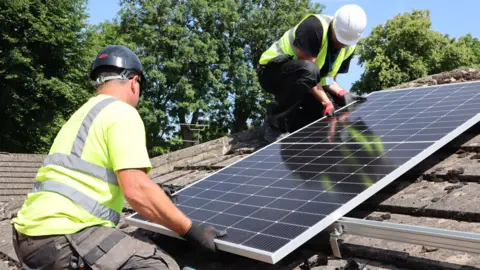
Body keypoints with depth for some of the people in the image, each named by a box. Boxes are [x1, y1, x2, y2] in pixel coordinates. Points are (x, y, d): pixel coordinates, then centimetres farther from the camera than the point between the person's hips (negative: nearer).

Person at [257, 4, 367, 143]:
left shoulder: (349, 47, 0)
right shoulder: (315, 26, -25)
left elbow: (327, 79, 3)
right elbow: (308, 71, -28)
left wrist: (342, 93, -18)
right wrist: (326, 102, -31)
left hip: (297, 82, 8)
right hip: (272, 71, -7)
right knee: (309, 70, -39)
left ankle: (290, 122, 5)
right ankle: (276, 123, -25)